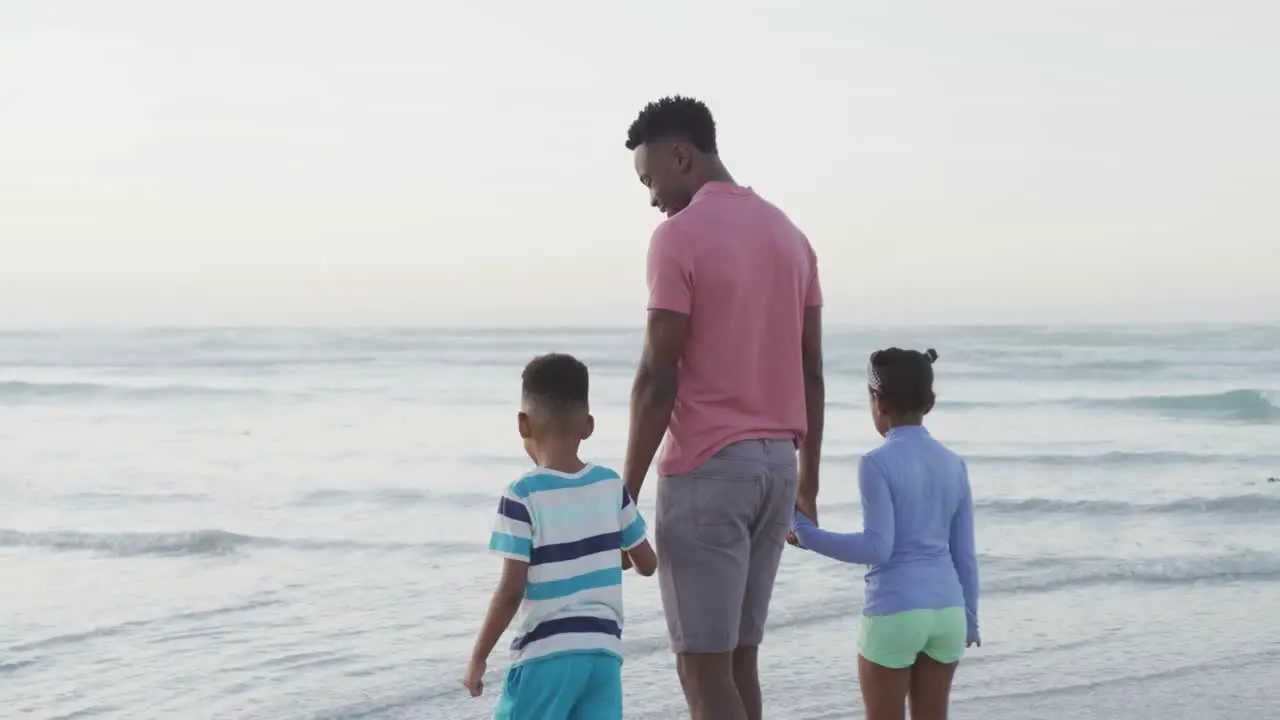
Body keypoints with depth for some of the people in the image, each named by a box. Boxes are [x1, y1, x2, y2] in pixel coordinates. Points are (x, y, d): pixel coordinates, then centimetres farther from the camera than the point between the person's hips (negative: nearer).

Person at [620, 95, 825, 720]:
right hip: (776, 462, 8)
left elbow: (658, 376, -15)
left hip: (706, 469, -8)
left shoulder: (679, 237, -11)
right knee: (737, 659, 13)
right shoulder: (790, 236, 12)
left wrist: (627, 493, -11)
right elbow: (811, 372, 14)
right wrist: (807, 479, 20)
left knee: (703, 668, -3)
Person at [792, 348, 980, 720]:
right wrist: (970, 618, 19)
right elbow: (965, 554, 10)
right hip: (947, 611, 5)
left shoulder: (877, 463, -9)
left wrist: (809, 535, -8)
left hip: (893, 613, -5)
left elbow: (878, 548, -15)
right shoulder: (954, 464, 8)